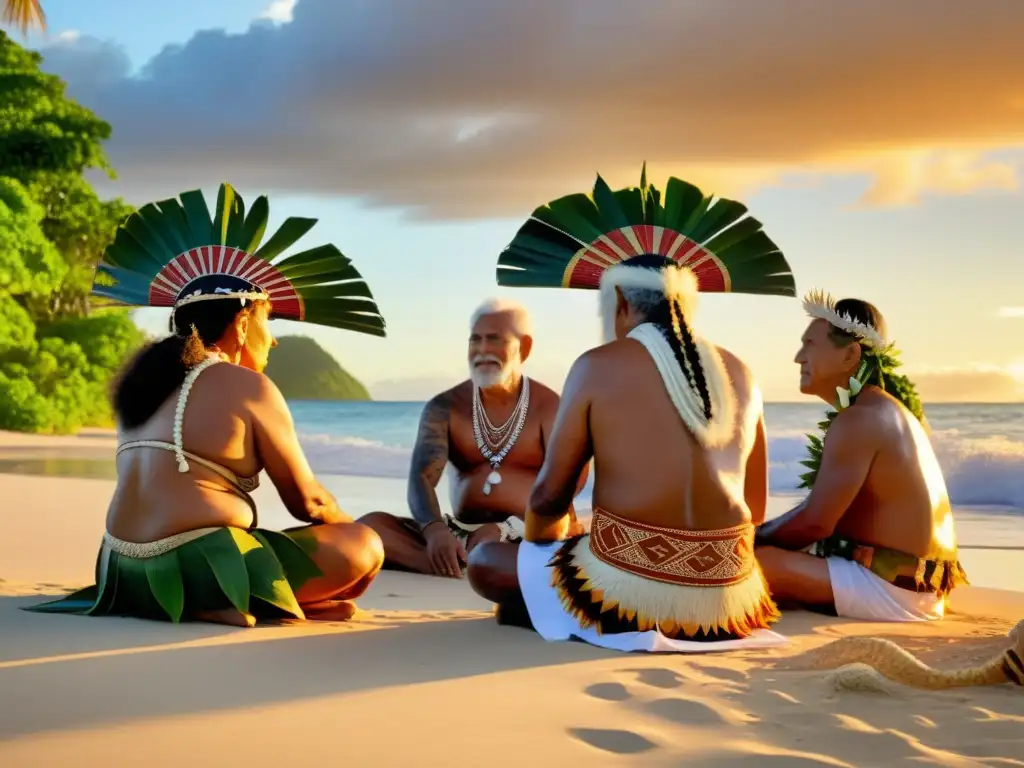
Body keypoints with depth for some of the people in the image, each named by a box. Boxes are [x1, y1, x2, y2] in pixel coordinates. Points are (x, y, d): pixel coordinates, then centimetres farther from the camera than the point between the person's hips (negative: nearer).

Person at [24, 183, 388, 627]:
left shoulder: (145, 375, 15)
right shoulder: (248, 387, -6)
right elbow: (307, 501, 2)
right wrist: (348, 526, 21)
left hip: (127, 572, 8)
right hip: (200, 569, -8)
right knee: (364, 546, -1)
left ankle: (220, 602, 4)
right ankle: (226, 603, -10)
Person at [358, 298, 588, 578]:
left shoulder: (550, 408, -5)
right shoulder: (444, 407, 4)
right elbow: (422, 477, -10)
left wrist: (511, 529, -30)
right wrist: (434, 529, -33)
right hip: (463, 535, 4)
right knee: (367, 527, -21)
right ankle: (459, 567, -34)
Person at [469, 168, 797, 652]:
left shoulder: (599, 366, -3)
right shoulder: (740, 375, 9)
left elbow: (548, 495, -2)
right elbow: (755, 510, 14)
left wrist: (531, 552, 19)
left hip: (628, 592, -5)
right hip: (728, 599, 6)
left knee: (484, 563, 17)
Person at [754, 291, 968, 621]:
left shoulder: (860, 419, -17)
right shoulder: (887, 409, 16)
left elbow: (814, 521, -18)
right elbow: (824, 510, 19)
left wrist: (756, 540, -2)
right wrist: (762, 534, 12)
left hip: (894, 591, -11)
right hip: (913, 584, 11)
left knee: (761, 563, -26)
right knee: (781, 553, 28)